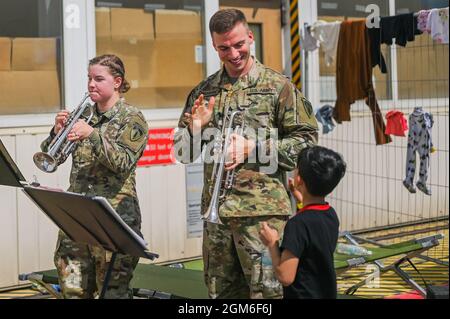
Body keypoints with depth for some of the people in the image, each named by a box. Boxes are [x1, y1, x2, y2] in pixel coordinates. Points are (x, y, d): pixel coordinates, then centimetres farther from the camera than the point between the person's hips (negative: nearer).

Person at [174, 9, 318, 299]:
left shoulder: (277, 86, -1)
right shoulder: (204, 92, 12)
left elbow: (307, 140, -5)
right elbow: (184, 154, 16)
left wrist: (253, 148, -14)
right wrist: (195, 129, -6)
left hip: (262, 211, -5)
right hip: (215, 210, 5)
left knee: (266, 291, -2)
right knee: (220, 292, 14)